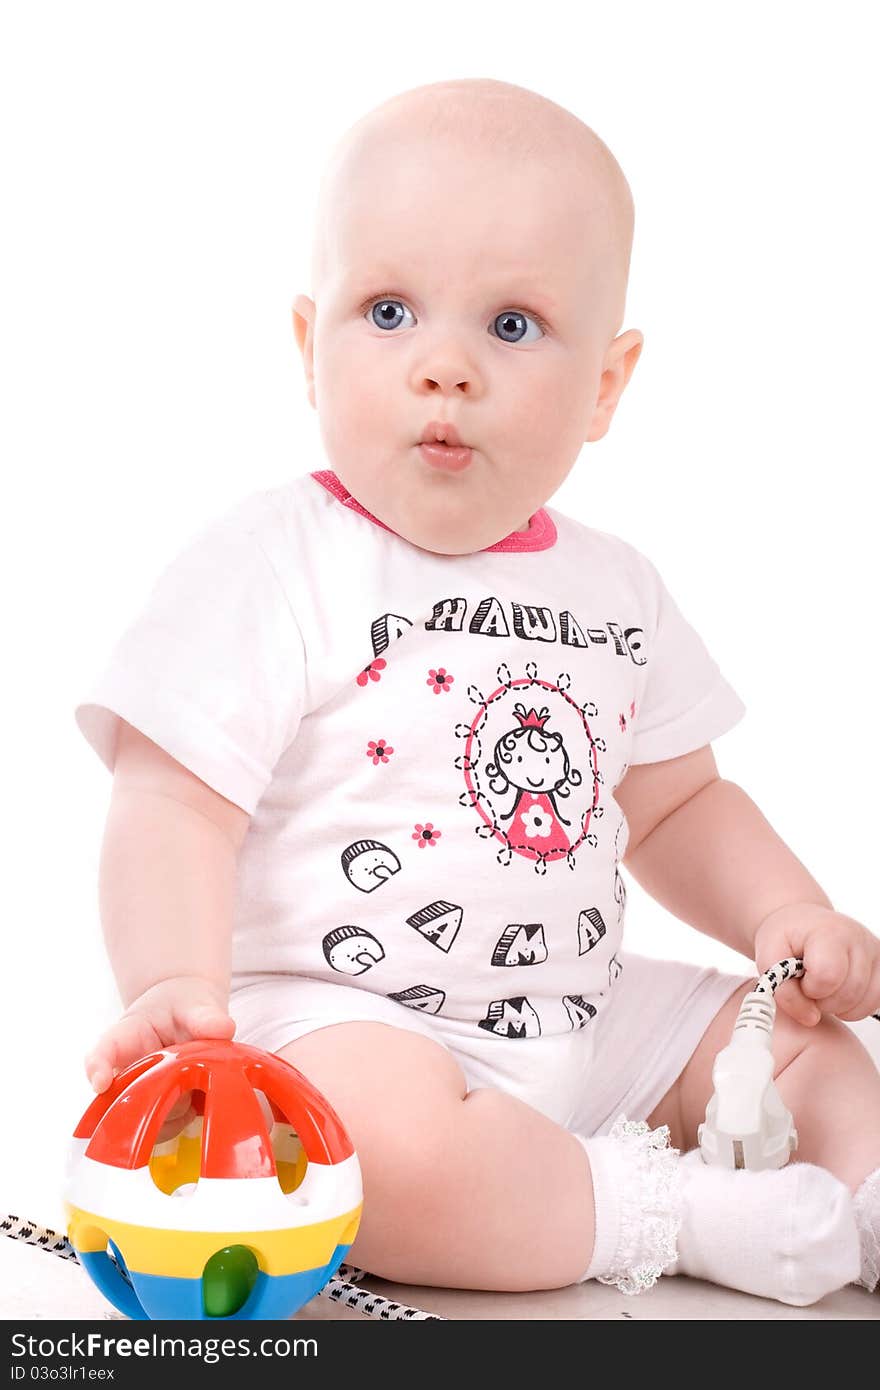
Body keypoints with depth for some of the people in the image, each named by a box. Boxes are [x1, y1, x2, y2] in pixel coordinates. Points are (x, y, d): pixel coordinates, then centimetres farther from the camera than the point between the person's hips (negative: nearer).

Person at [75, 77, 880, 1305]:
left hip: (587, 1019, 7)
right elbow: (174, 808, -17)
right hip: (338, 1013, -6)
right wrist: (180, 994, -33)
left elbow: (677, 803, 20)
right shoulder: (276, 564, -11)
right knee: (387, 1134, -36)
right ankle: (670, 1214, -18)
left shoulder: (612, 589, 9)